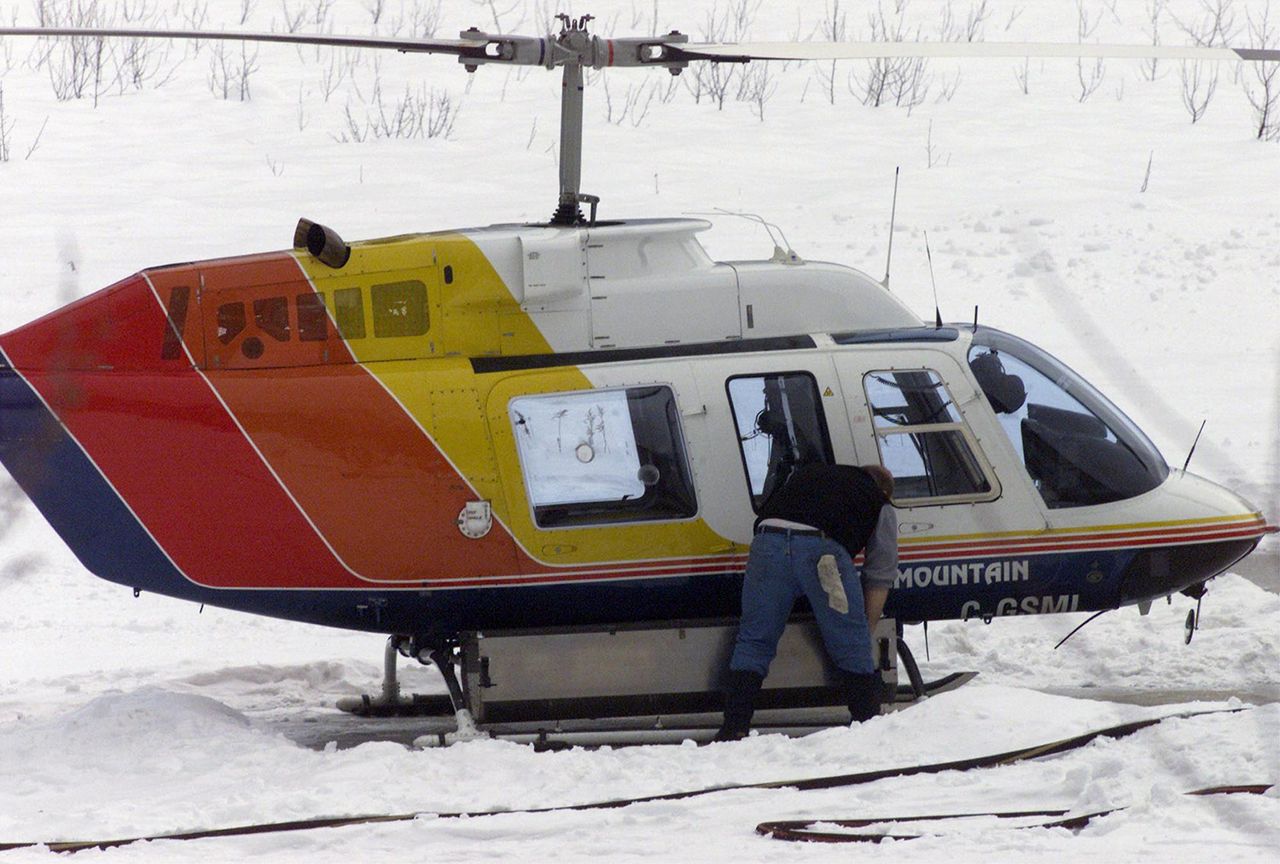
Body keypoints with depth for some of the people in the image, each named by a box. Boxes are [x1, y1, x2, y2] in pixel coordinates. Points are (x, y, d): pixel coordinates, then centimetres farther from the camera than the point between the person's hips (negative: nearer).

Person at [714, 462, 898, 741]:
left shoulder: (807, 471, 39)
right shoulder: (880, 506, 29)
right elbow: (880, 577, 25)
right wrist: (865, 631, 33)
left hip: (769, 539, 3)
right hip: (823, 550, -3)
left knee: (753, 641, 11)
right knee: (852, 646, 11)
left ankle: (734, 728, 7)